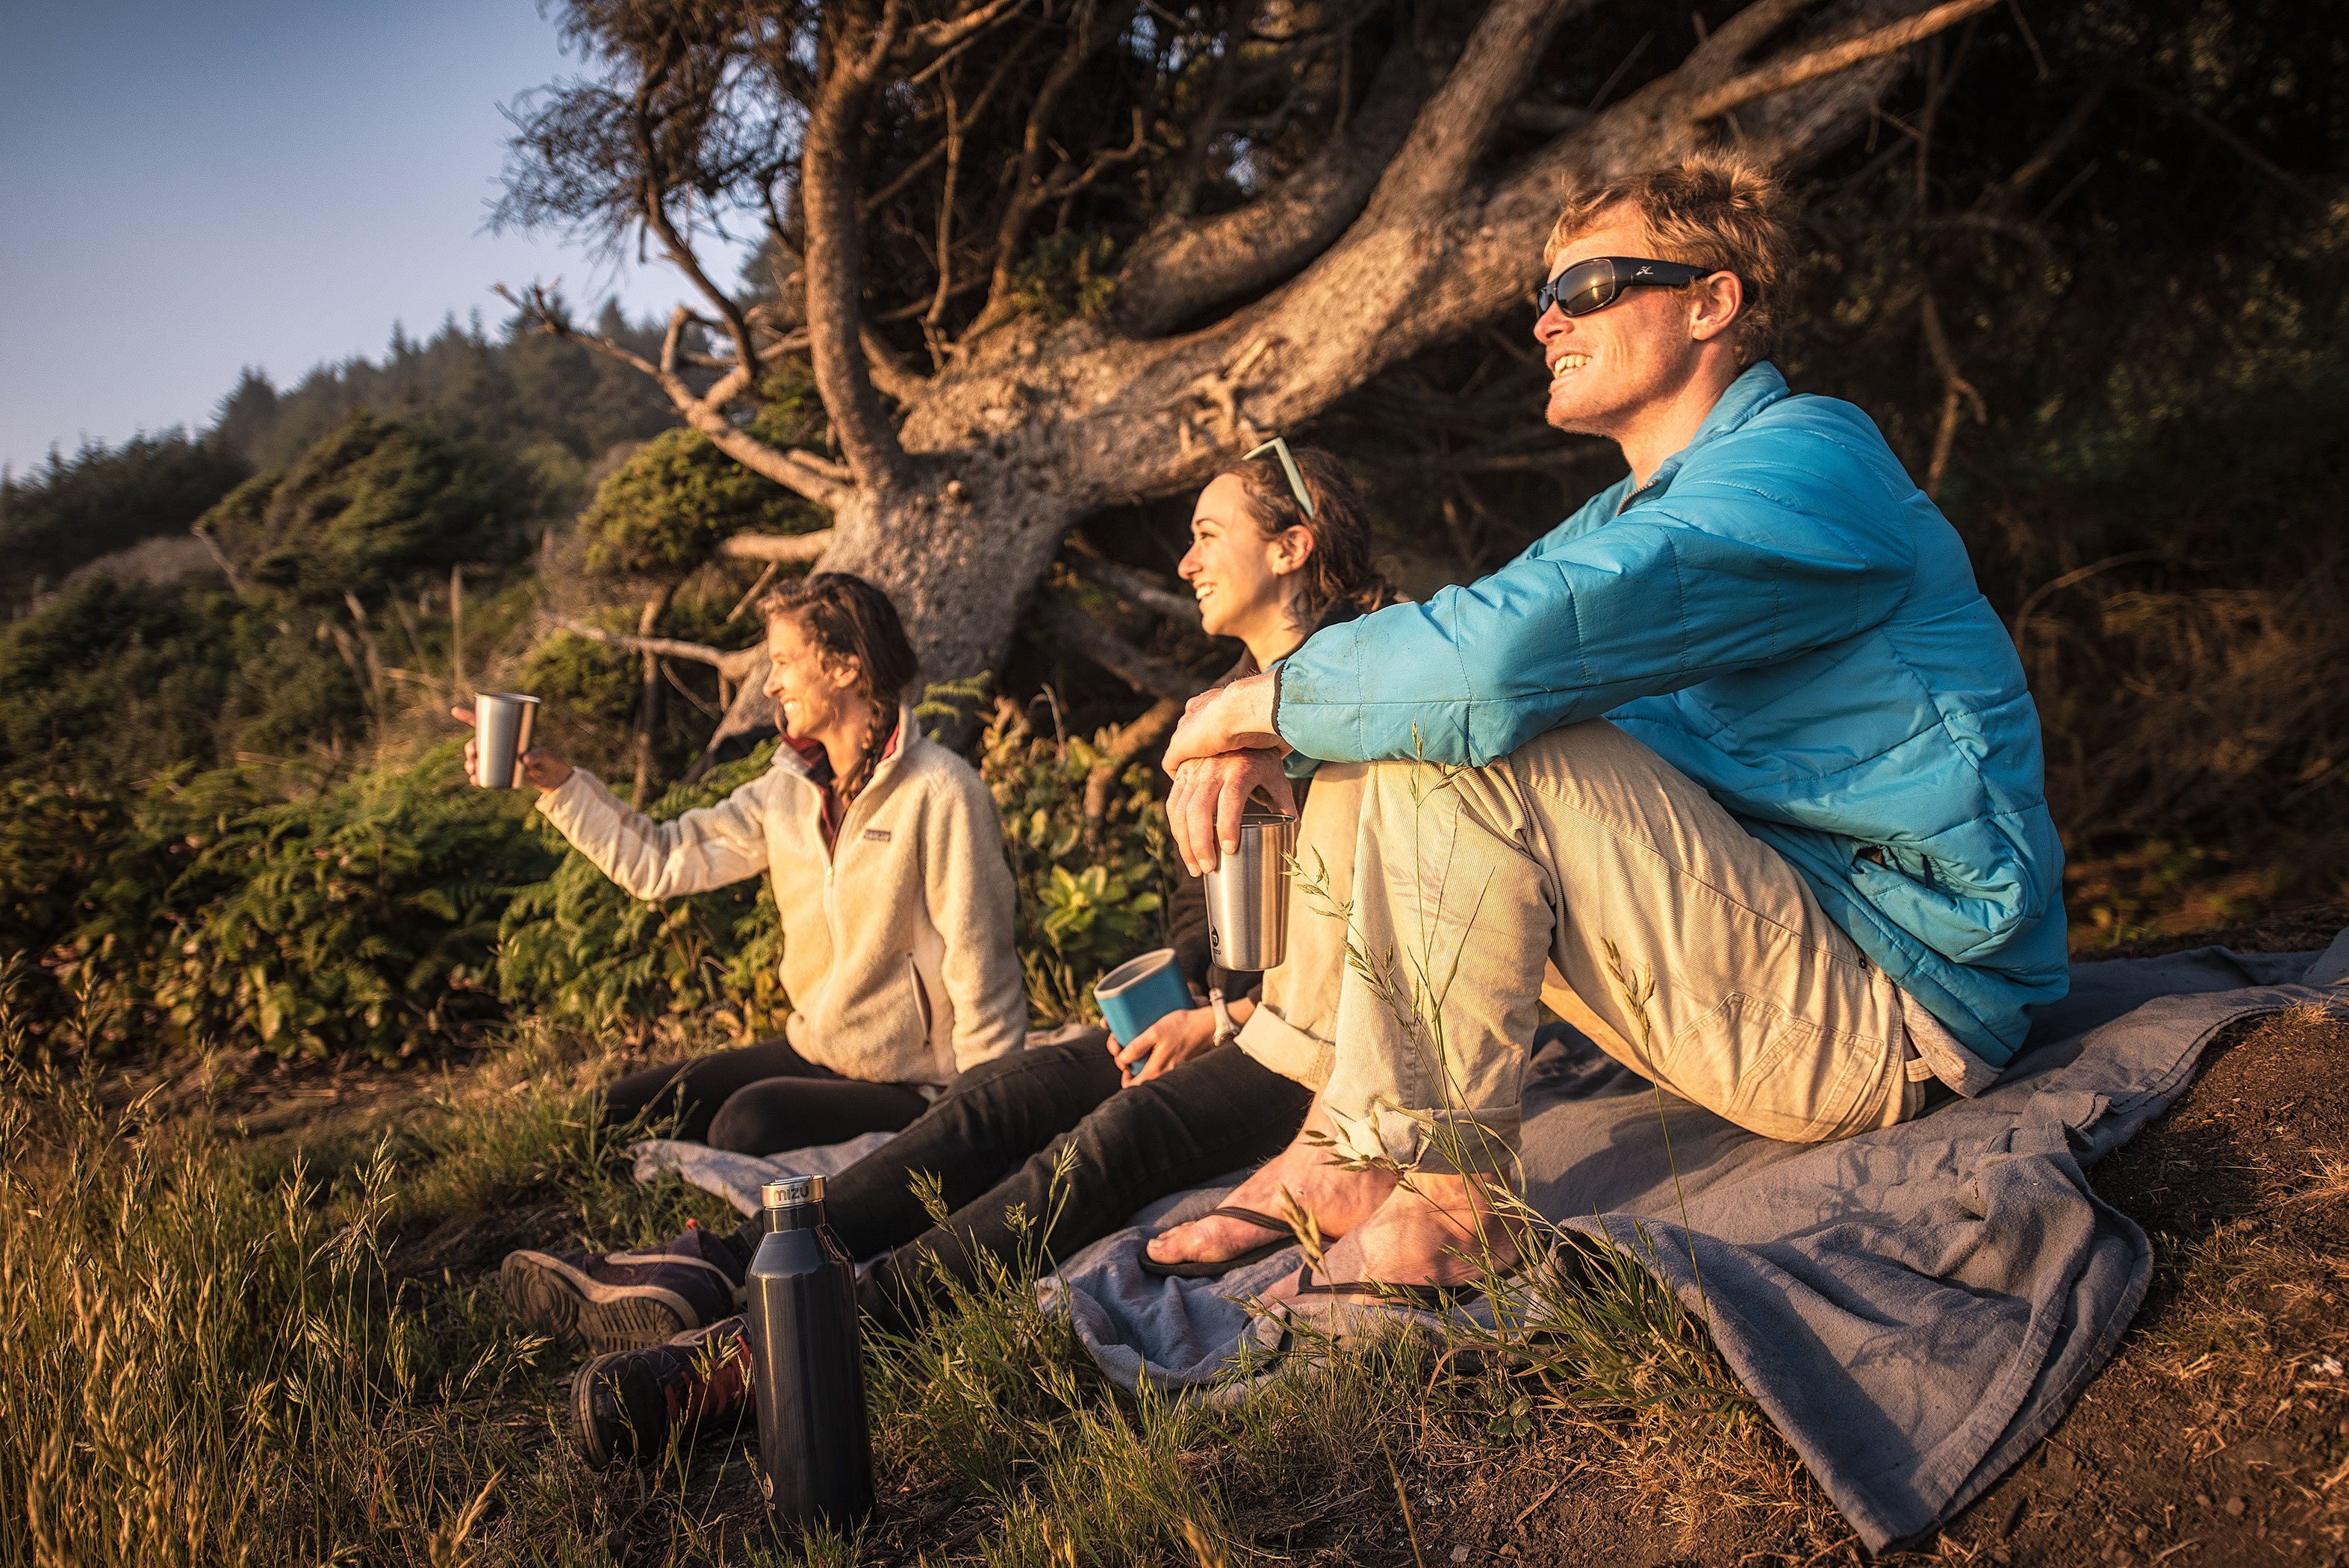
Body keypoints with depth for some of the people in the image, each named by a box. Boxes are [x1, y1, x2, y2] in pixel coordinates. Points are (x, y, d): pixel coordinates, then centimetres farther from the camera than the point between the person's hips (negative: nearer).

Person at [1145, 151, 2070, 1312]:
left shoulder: (1808, 464, -17)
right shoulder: (1638, 513, 16)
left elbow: (1501, 650, -32)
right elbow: (1422, 654, 15)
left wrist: (1264, 700, -16)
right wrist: (1254, 741, -7)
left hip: (1898, 1018, -9)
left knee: (1457, 738, -25)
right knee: (1379, 728, 5)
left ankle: (1448, 1209, -17)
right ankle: (1345, 1152, 3)